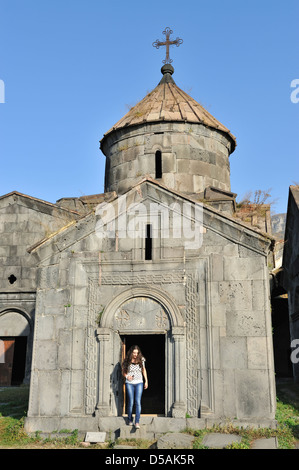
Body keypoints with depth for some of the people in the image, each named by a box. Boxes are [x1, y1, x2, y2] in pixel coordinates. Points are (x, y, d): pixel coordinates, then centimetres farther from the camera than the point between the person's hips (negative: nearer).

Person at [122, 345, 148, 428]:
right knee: (130, 402, 4)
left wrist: (146, 381, 12)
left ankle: (137, 422, -11)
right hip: (129, 383, 0)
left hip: (139, 383, 0)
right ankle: (130, 420, 22)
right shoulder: (127, 361, -4)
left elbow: (144, 370, 14)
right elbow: (123, 372, 7)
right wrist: (127, 376, -14)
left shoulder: (141, 360, 0)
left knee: (138, 402, -10)